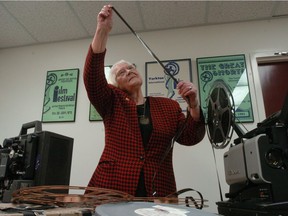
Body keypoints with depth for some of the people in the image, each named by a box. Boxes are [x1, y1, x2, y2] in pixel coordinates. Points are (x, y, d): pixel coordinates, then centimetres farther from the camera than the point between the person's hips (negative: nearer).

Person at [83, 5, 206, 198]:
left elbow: (190, 138, 2)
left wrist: (193, 105, -15)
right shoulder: (112, 103, 5)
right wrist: (102, 30, -17)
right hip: (112, 189, -1)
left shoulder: (169, 106, 9)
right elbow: (92, 76, -11)